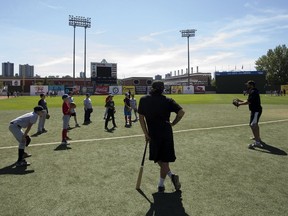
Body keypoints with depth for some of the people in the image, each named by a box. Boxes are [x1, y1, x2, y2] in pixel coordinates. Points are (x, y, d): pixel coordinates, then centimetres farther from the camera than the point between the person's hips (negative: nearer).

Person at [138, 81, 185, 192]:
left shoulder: (143, 100, 2)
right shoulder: (167, 100, 0)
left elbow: (141, 117, 0)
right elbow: (181, 112, -9)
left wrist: (146, 133, 3)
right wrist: (173, 123, 4)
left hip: (153, 134, 0)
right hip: (166, 132, 1)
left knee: (158, 159, 17)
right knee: (164, 159, 11)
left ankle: (171, 175, 7)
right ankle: (161, 185, 14)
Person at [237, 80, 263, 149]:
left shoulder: (253, 92, -19)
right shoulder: (252, 92, 14)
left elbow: (248, 102, -26)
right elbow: (249, 101, 19)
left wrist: (240, 104, -17)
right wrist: (241, 100, 12)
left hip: (256, 110, -11)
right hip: (255, 110, 11)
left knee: (253, 125, -17)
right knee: (255, 124, 26)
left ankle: (257, 142, -21)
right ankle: (257, 137, 45)